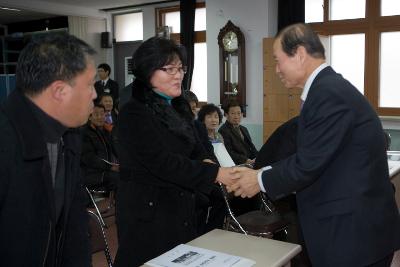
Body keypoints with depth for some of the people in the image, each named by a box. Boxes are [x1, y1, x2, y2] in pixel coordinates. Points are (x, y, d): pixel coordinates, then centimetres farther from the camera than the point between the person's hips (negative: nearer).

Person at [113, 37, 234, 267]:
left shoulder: (179, 108, 9)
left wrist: (215, 167, -16)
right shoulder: (135, 113, -15)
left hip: (183, 211, 7)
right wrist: (216, 174, -25)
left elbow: (196, 152, 6)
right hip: (148, 215, -7)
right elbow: (163, 162, -23)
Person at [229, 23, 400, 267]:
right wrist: (262, 173, 7)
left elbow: (308, 164, -20)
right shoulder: (331, 87, 9)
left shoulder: (328, 92, -21)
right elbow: (309, 157, 11)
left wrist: (261, 181, -5)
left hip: (354, 231, -9)